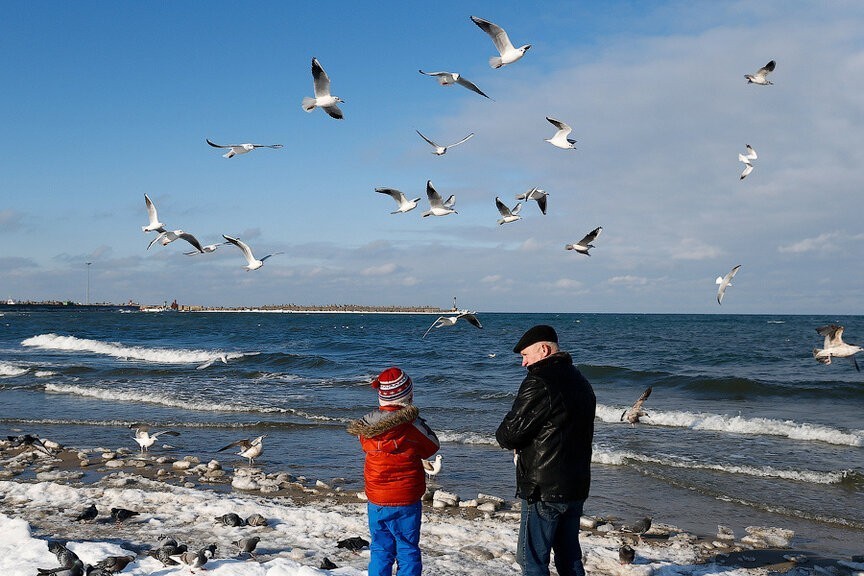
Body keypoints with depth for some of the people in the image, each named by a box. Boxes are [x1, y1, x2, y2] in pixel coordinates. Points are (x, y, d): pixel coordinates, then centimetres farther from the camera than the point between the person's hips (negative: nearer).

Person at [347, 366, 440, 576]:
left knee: (380, 550, 14)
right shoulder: (413, 425, -15)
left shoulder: (366, 426, -5)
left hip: (376, 501, 3)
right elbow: (431, 447, -1)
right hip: (406, 501, -3)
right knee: (408, 551, 8)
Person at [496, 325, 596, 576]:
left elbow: (509, 433, -18)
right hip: (577, 487, 9)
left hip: (544, 490, -9)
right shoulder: (581, 381, 13)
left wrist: (503, 436, 7)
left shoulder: (540, 383, -17)